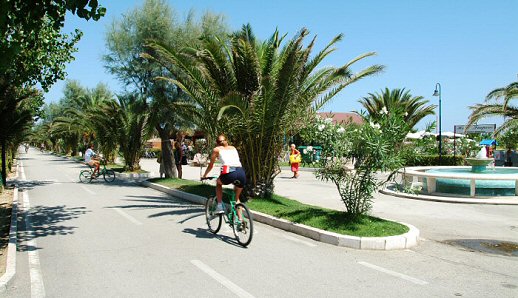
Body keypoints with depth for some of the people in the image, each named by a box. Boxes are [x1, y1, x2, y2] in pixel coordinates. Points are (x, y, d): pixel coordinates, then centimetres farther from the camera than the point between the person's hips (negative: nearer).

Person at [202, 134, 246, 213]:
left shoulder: (217, 149, 21)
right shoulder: (233, 148, 31)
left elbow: (211, 165, 29)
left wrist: (204, 176, 45)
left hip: (229, 173, -3)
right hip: (241, 173, 3)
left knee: (218, 182, 31)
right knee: (237, 197, 27)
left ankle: (220, 206, 19)